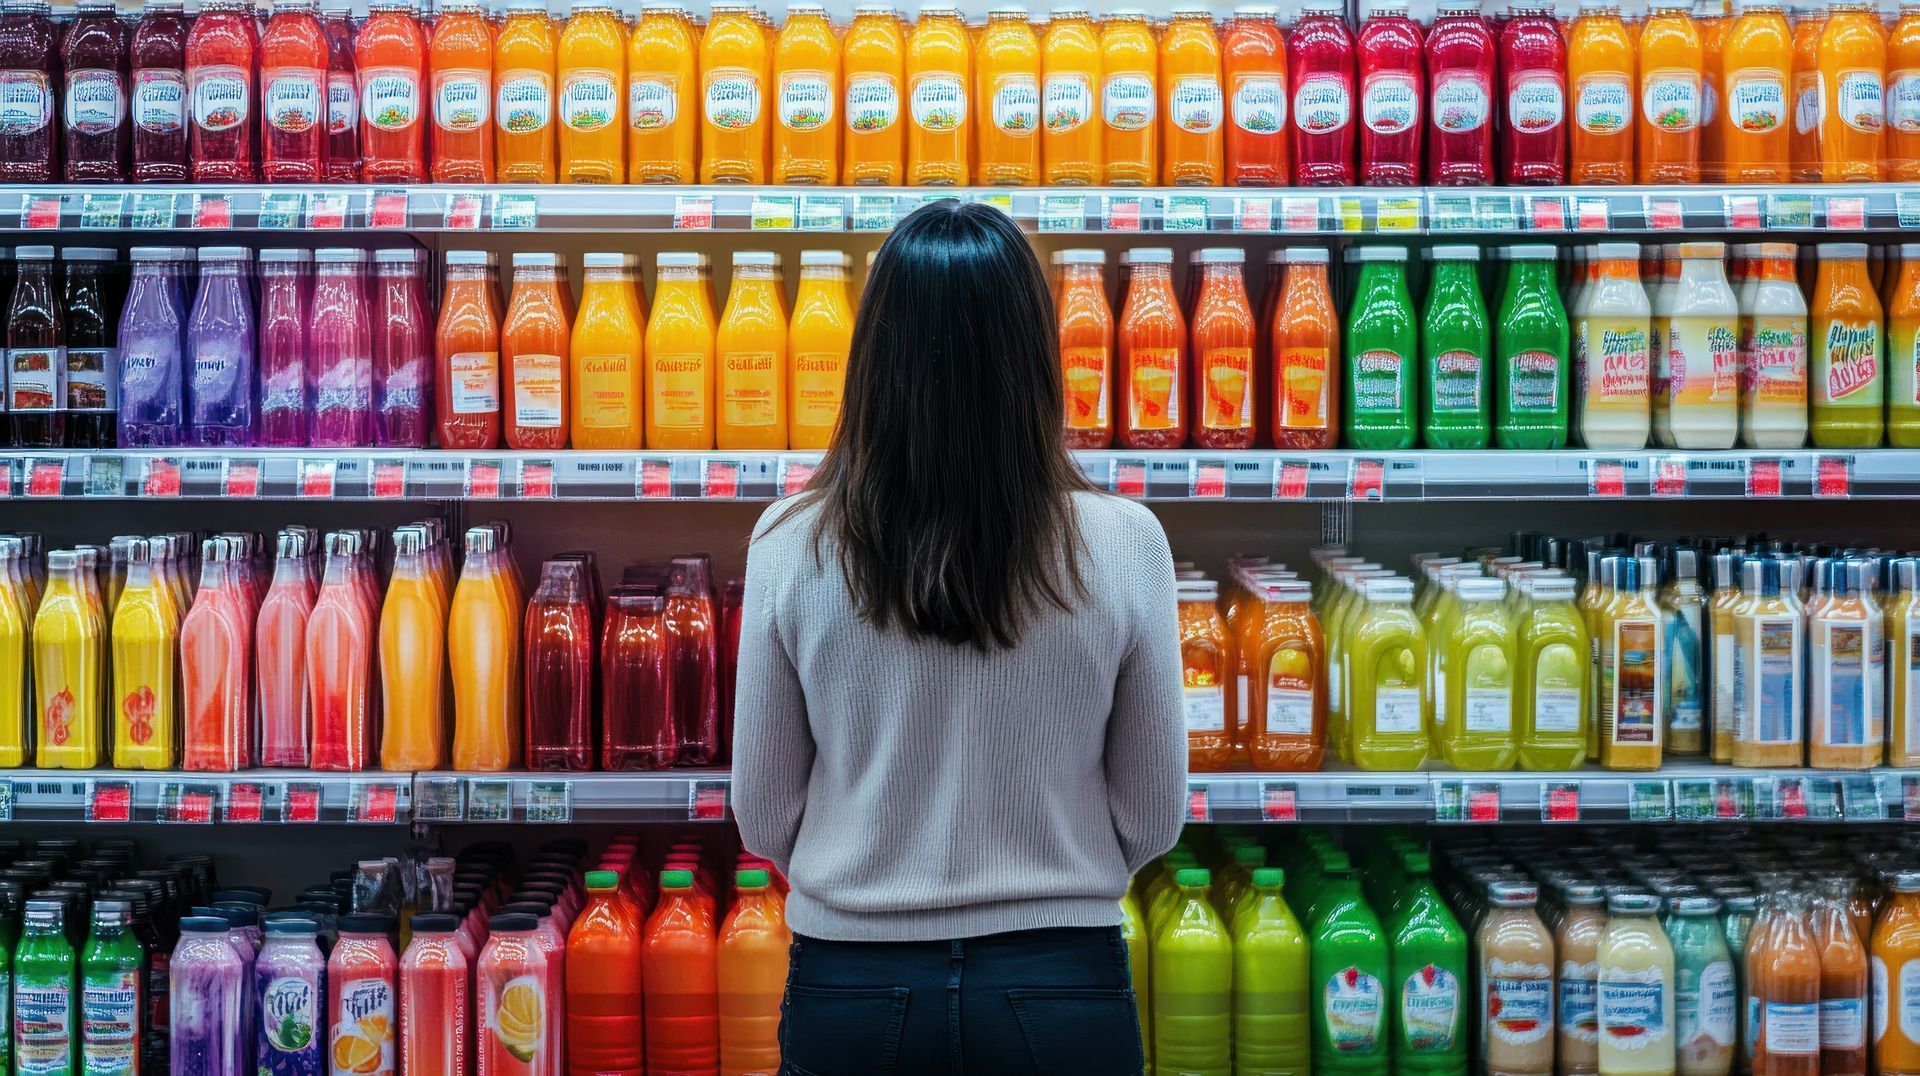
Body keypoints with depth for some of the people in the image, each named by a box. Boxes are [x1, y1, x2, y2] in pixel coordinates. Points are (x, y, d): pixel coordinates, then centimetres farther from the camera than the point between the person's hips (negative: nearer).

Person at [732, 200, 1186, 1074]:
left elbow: (763, 815, -2)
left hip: (850, 986, 0)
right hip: (1060, 987, 0)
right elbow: (1153, 816, -3)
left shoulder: (792, 544, -11)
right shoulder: (1123, 544, -12)